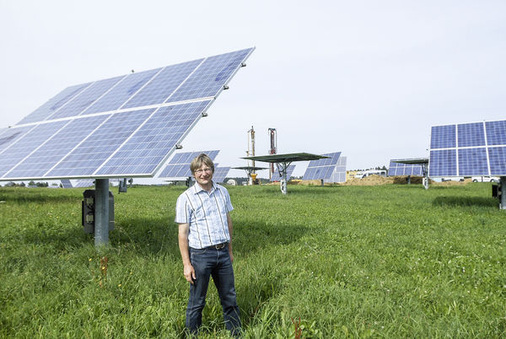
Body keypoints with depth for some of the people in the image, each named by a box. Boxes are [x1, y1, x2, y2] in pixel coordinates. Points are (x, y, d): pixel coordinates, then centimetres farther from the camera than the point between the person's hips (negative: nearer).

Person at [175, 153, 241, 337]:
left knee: (230, 299, 14)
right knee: (196, 303, 7)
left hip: (222, 253, 5)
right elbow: (182, 233, -7)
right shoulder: (186, 198, -7)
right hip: (200, 254, -4)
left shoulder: (222, 192, 8)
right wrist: (186, 264, -10)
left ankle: (236, 334, 28)